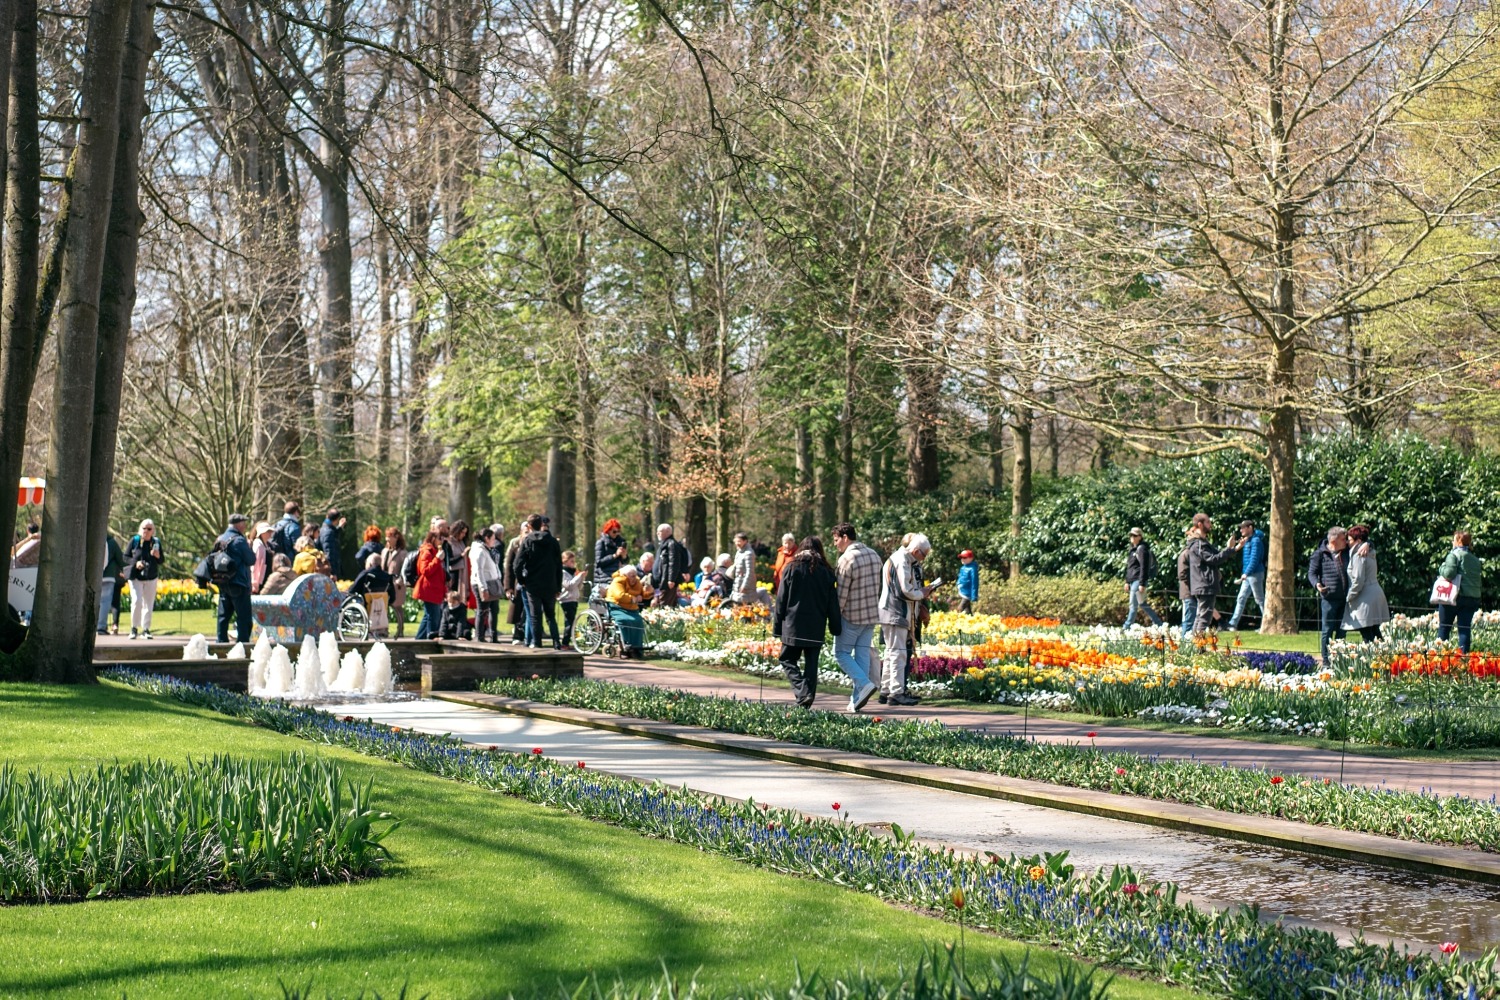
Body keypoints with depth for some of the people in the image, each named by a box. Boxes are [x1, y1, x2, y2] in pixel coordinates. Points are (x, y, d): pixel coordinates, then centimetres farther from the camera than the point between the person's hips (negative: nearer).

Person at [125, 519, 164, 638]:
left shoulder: (156, 542, 3)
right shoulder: (134, 540, -2)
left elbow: (161, 561, 7)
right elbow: (125, 557, 1)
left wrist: (157, 556, -15)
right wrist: (135, 562, -17)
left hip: (151, 577, 2)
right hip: (136, 576, -2)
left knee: (149, 604, 5)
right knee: (136, 601, -14)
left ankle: (145, 629, 14)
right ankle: (134, 628, 0)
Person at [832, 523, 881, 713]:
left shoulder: (847, 559, -17)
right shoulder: (873, 555, 7)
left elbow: (841, 592, -15)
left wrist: (835, 615, -3)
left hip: (851, 617, -7)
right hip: (872, 615, 7)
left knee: (841, 653, 5)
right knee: (863, 654, 8)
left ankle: (864, 684, -11)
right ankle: (857, 699, 8)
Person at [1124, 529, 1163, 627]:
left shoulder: (1142, 549, -9)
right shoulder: (1133, 549, 19)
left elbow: (1144, 567, -15)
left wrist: (1142, 584, -20)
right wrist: (1127, 581, 20)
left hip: (1138, 580, -10)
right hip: (1132, 581, 10)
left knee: (1133, 605, -7)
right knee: (1142, 604, 12)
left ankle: (1127, 627, -6)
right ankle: (1158, 623, 17)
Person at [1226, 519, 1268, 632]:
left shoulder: (1256, 540, -13)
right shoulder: (1248, 541, 15)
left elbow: (1254, 559, -22)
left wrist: (1246, 573, -26)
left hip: (1255, 574, -10)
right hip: (1247, 575, 10)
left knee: (1260, 599, -4)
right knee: (1241, 599, 8)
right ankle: (1233, 624, 9)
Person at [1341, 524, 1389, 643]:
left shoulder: (1359, 556, -13)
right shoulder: (1369, 552, 13)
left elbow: (1358, 581, -17)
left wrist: (1349, 597, -8)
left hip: (1365, 600, -10)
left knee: (1368, 638, -10)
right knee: (1375, 634, 11)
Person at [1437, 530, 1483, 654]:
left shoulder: (1454, 555, -6)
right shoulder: (1475, 559, 15)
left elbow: (1449, 574, -17)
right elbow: (1477, 578, 15)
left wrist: (1441, 567, 0)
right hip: (1472, 598, 5)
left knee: (1444, 628, 4)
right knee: (1465, 629, 2)